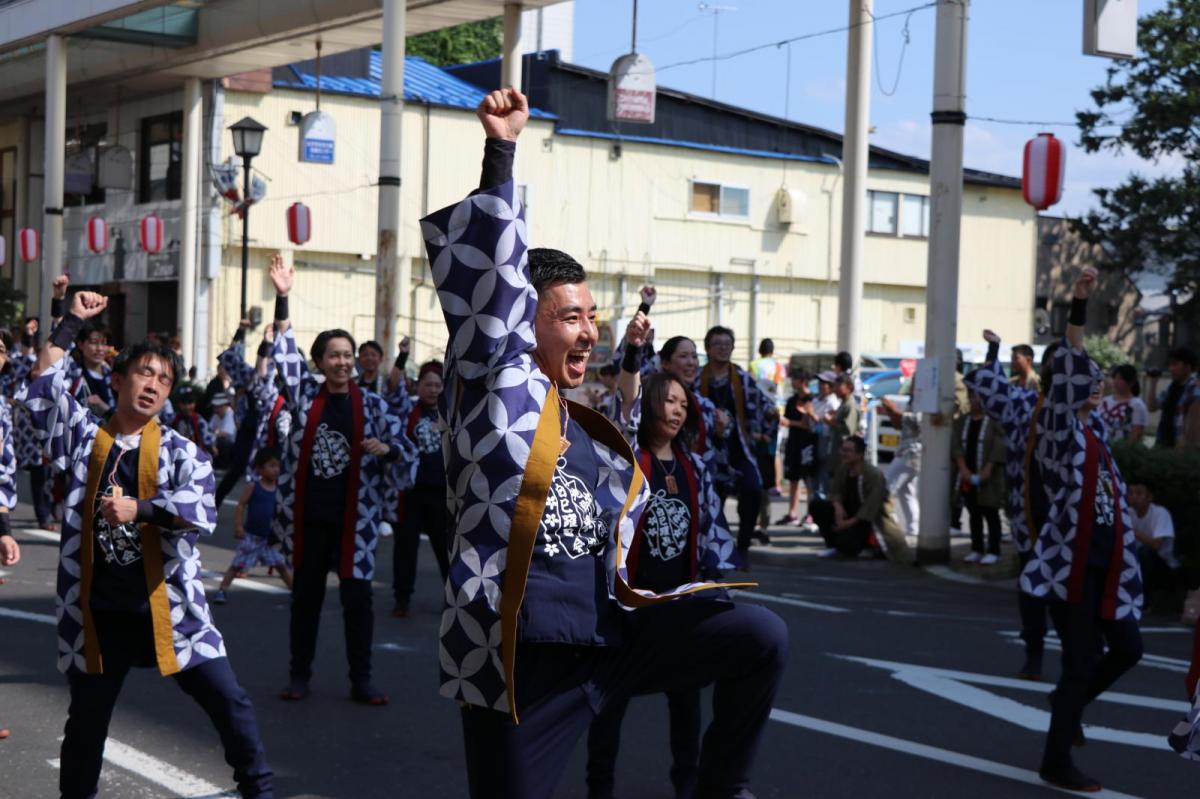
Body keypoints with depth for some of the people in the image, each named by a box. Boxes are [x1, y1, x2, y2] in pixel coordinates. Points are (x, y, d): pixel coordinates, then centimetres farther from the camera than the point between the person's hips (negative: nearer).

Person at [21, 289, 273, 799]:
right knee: (85, 722, 12)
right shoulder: (84, 438, 6)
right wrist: (72, 323, -3)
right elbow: (43, 389, -5)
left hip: (166, 606, -1)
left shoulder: (180, 451, 0)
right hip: (98, 612, 1)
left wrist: (139, 509, -27)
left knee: (228, 700, -2)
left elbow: (201, 509, -16)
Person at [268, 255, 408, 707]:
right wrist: (282, 298, -14)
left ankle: (361, 680, 11)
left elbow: (402, 445, 4)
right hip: (308, 514, 1)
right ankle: (299, 675, 19)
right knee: (305, 594, 9)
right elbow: (284, 354, -5)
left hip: (353, 516, -1)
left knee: (357, 596, 3)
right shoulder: (305, 396, 3)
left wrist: (385, 450, -21)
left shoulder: (372, 404, 2)